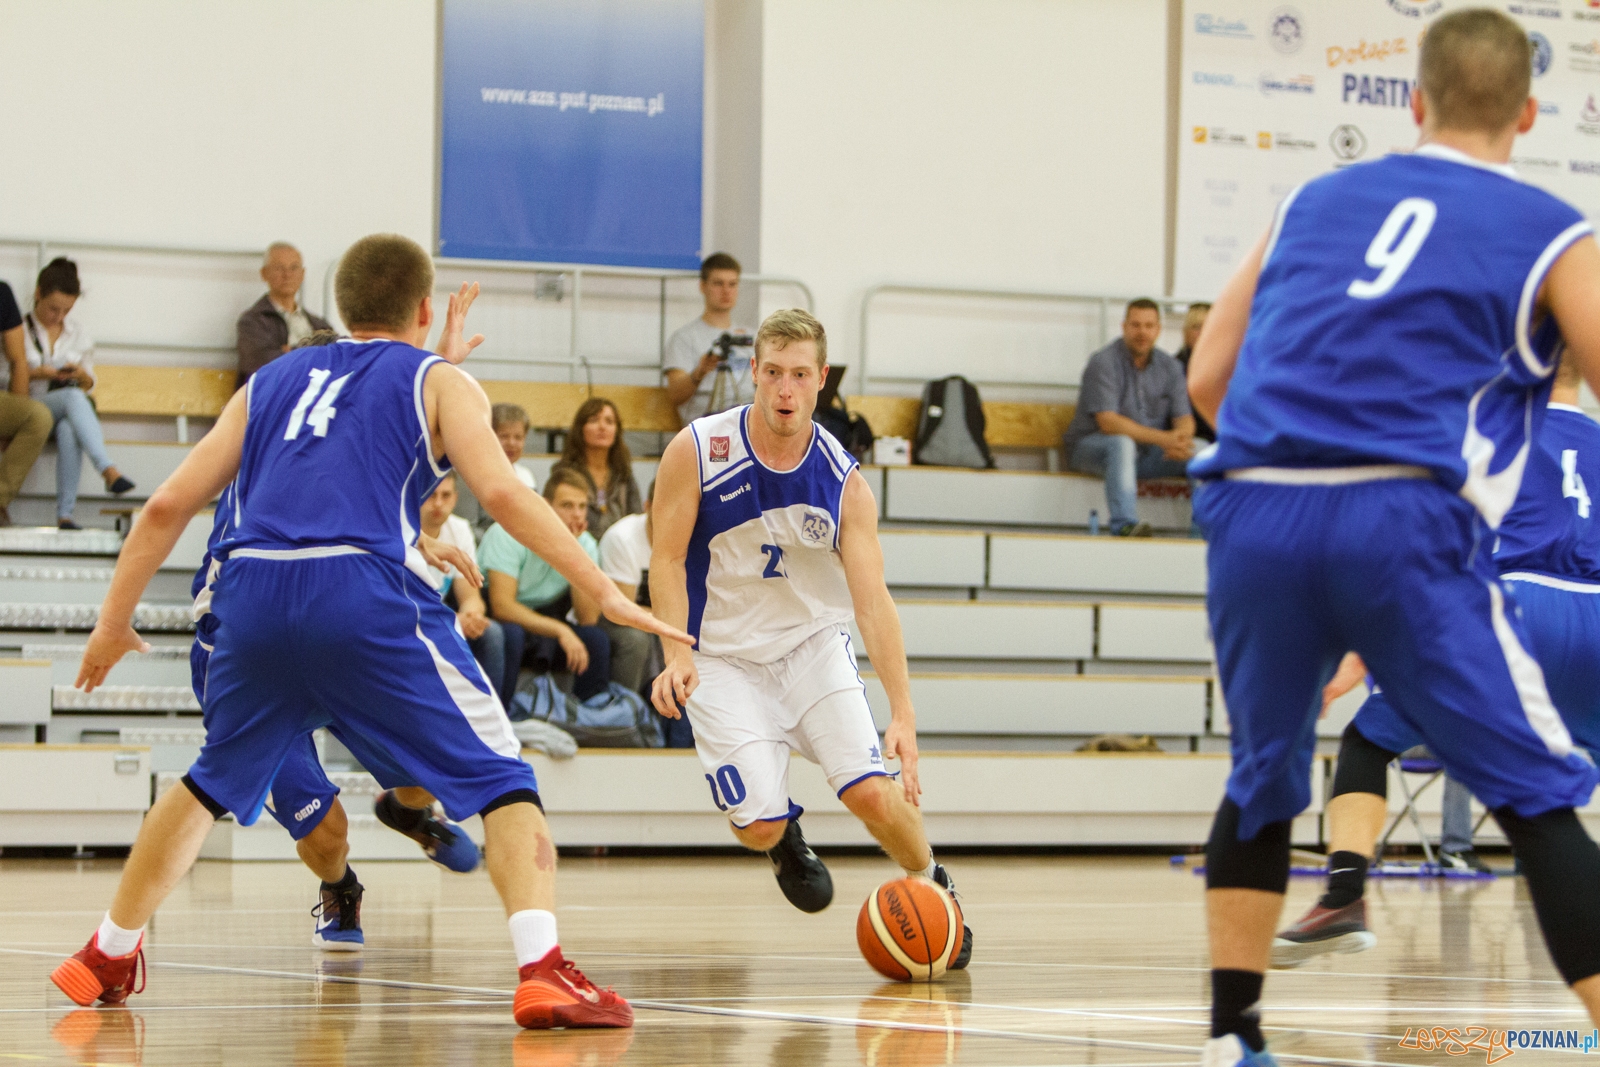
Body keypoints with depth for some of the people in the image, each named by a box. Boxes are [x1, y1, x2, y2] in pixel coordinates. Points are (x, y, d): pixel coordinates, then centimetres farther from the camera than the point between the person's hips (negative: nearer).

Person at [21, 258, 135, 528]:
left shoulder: (79, 336, 18)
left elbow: (88, 385, 21)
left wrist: (82, 375, -2)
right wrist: (35, 373, -14)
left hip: (67, 412, 3)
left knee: (69, 430, -38)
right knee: (72, 397, -37)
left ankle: (65, 514, -45)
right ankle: (108, 471, -52)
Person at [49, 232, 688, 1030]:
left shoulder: (270, 383, 27)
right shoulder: (438, 381, 16)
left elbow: (168, 506, 21)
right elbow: (502, 493, -2)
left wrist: (115, 620, 31)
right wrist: (603, 591, -3)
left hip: (252, 586, 4)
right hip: (364, 593, -4)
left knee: (213, 781, 29)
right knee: (501, 781, 2)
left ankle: (105, 959, 35)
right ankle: (542, 971, -19)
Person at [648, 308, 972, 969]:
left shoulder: (843, 481, -13)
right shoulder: (697, 453, -16)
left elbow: (873, 600, -18)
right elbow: (666, 559, -11)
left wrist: (903, 713, -27)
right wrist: (677, 657, -26)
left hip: (813, 644, 1)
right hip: (724, 658, -1)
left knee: (872, 792, -16)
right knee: (758, 825, -14)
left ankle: (932, 885, 16)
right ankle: (785, 839, 25)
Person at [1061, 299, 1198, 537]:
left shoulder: (1170, 367, 5)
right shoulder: (1103, 363, -13)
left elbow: (1184, 419, 0)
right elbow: (1107, 422, -23)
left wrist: (1180, 437, -28)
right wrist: (1162, 439, -31)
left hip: (1147, 454, 5)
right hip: (1091, 448, -5)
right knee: (1121, 443, -39)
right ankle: (1124, 525, -50)